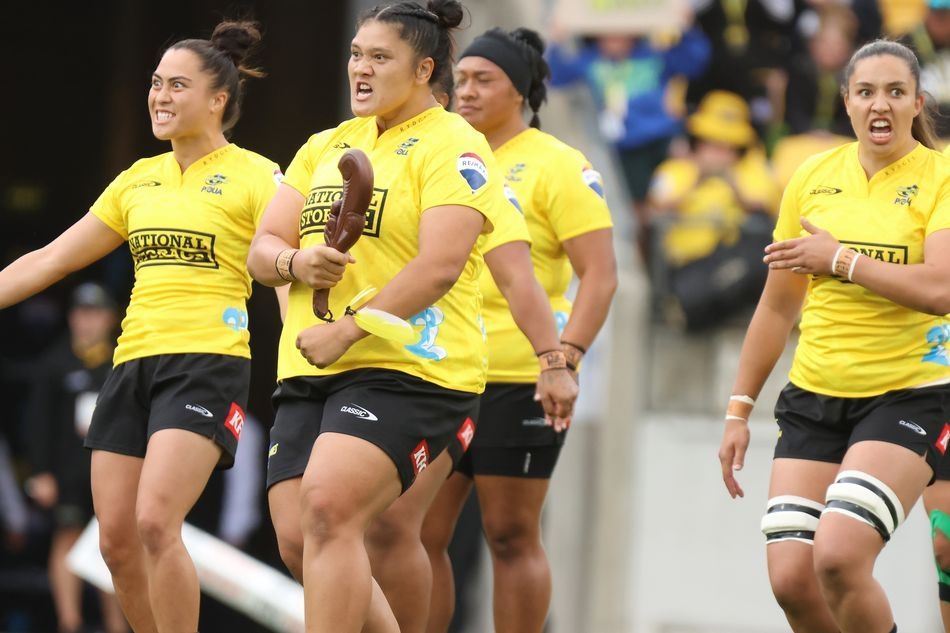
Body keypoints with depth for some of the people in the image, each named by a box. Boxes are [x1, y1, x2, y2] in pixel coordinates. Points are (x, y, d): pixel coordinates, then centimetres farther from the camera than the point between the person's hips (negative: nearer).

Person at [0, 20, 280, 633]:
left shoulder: (254, 176, -2)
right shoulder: (138, 180, 16)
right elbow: (51, 260, 20)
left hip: (207, 361, -7)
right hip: (133, 365, 7)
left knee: (155, 523, -21)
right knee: (117, 538, 0)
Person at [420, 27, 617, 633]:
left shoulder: (555, 166, -4)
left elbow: (600, 275, -9)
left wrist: (566, 357, -20)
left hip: (519, 380, -6)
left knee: (511, 537, -2)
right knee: (418, 535, 2)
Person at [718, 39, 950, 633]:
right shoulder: (815, 177, 9)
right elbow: (778, 305, 16)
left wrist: (841, 258, -15)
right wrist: (739, 408, 15)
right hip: (814, 399, 5)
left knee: (837, 558, -24)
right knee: (790, 578, -8)